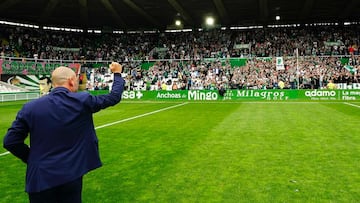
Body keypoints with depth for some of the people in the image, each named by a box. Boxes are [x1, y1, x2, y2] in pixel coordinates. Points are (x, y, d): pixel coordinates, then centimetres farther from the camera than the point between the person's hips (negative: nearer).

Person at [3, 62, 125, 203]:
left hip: (40, 179, 1)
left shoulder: (30, 107, -5)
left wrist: (33, 159, 12)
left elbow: (10, 142, -2)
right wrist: (117, 73, 21)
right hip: (71, 176, -1)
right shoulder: (82, 101, -9)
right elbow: (114, 97, 5)